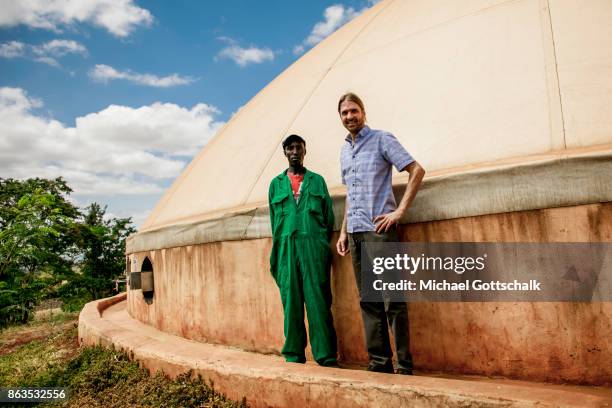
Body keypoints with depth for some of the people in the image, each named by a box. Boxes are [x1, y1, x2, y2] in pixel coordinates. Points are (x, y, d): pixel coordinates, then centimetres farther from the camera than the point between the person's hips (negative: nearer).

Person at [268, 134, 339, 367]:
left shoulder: (317, 180, 13)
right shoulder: (276, 184, 15)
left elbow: (329, 216, 10)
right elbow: (274, 221, 13)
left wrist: (324, 245, 1)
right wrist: (276, 253, 5)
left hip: (314, 245, -1)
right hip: (286, 247, 1)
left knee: (318, 300, -3)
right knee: (291, 301, 4)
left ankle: (326, 355, 3)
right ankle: (293, 354, 14)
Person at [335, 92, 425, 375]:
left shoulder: (382, 140, 0)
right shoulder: (344, 152, 20)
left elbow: (417, 170, -7)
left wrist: (400, 211, -13)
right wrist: (344, 231, 17)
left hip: (379, 229, -7)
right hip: (355, 233, 7)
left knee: (392, 300, -5)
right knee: (368, 300, 8)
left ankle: (404, 365, 4)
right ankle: (379, 361, 16)